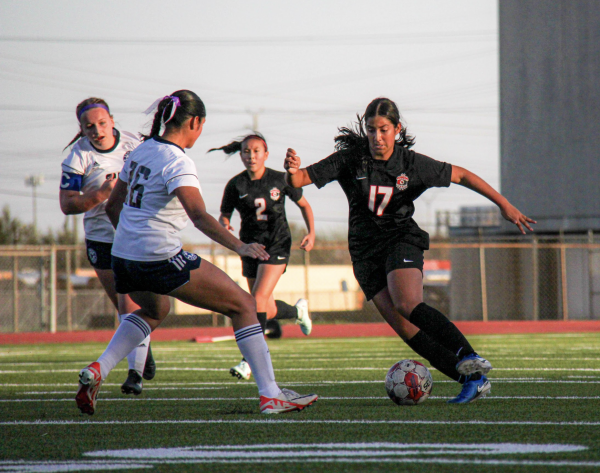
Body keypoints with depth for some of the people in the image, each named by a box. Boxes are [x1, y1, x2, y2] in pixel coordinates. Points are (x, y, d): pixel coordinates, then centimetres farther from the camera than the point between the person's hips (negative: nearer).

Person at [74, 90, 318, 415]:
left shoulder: (141, 151, 10)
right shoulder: (176, 161, -14)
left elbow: (112, 206, 20)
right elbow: (198, 215, -29)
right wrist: (239, 247, -36)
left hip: (124, 256, 9)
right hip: (161, 260, -9)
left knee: (155, 310, 38)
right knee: (243, 305, 1)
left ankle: (97, 370, 18)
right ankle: (270, 395, -4)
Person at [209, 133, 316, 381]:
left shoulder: (280, 180, -7)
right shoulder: (236, 185, -4)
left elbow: (304, 205, 7)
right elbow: (224, 216, 4)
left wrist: (311, 233, -6)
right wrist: (224, 225, -20)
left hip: (277, 244, -4)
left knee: (259, 299, -19)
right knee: (268, 309, 9)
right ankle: (298, 310, 44)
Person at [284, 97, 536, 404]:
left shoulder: (412, 163, -6)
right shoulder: (351, 160, -3)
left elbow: (461, 176, 4)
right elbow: (301, 180, -6)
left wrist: (505, 206, 1)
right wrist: (293, 170, -31)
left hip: (401, 241, -2)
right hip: (365, 251, 2)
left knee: (407, 304, -32)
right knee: (406, 329, -12)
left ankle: (469, 358, -37)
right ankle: (473, 381, -11)